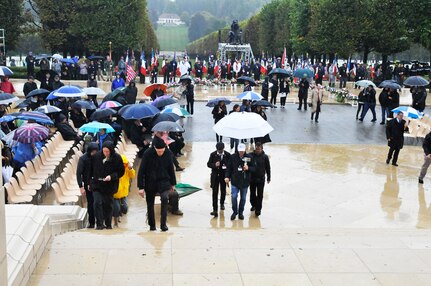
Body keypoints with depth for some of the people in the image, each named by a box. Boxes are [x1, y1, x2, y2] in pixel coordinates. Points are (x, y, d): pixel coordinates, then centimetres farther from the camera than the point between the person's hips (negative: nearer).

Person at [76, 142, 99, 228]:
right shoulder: (83, 159, -6)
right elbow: (78, 173, -6)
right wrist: (81, 186, -12)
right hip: (88, 184, -1)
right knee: (90, 203, 1)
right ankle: (91, 223, 9)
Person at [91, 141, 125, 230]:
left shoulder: (117, 158, -10)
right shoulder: (97, 156, -4)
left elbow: (121, 172, -5)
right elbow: (92, 169, 8)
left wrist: (111, 176, -19)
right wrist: (91, 181, 8)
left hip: (109, 185, -1)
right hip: (97, 184, 1)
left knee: (108, 204, 5)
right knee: (97, 203, -10)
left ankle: (108, 224, 18)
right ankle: (99, 224, -6)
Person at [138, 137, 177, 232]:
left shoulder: (168, 154, -7)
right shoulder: (147, 154, -15)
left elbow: (171, 169, 8)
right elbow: (141, 171, -11)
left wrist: (172, 183, 15)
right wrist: (141, 187, -13)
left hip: (164, 182, 0)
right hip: (150, 183, 0)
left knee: (165, 199, -23)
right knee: (150, 204, 8)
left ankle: (163, 224, -14)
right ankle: (152, 225, 25)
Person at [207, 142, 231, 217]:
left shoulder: (228, 155, -7)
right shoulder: (213, 154, -7)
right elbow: (208, 164, -4)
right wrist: (214, 165, -23)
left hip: (224, 175, 1)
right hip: (215, 176, -1)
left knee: (223, 191, 18)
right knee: (215, 192, -6)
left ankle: (222, 203, 44)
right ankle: (215, 209, -6)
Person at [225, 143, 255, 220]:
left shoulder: (249, 157, -3)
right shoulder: (233, 157, -3)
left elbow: (254, 168, -1)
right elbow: (229, 168, 2)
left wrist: (248, 168, -20)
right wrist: (227, 177, -7)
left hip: (245, 182, 1)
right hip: (235, 181, -1)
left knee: (243, 198, 10)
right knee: (234, 197, -6)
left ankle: (241, 213, 26)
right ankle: (234, 212, 14)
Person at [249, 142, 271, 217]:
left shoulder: (265, 157, -5)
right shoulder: (251, 155, -6)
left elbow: (268, 168, 3)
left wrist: (268, 178, 6)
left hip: (261, 179, -1)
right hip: (252, 178, 1)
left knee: (260, 195, -2)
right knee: (252, 194, 15)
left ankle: (258, 209, 3)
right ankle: (254, 205, 36)